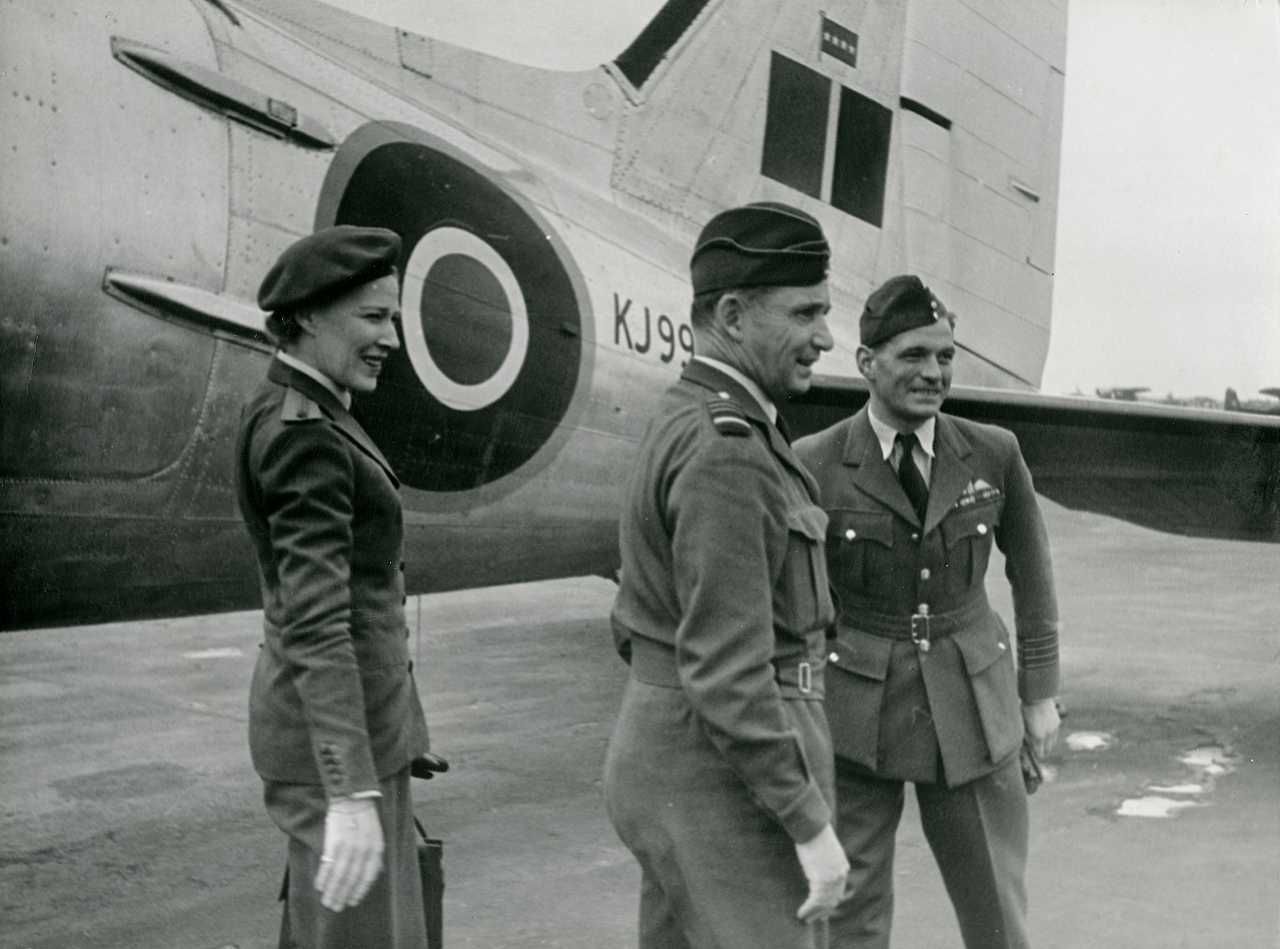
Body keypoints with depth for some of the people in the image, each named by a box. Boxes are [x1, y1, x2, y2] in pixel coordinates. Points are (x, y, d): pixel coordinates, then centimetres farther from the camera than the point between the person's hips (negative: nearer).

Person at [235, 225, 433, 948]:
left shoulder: (294, 415, 11)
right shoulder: (304, 435, -21)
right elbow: (315, 622, -28)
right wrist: (353, 794, -32)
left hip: (351, 704, 10)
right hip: (340, 728, -10)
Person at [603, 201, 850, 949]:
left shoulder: (687, 428, 11)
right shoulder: (726, 452, -21)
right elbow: (727, 672, -24)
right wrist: (811, 826, -19)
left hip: (673, 755, 10)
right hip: (726, 782, -10)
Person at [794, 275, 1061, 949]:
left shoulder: (994, 453, -4)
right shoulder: (814, 465, -10)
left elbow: (1030, 571, 9)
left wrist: (1041, 692, 10)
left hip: (972, 709, 2)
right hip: (853, 713, -1)